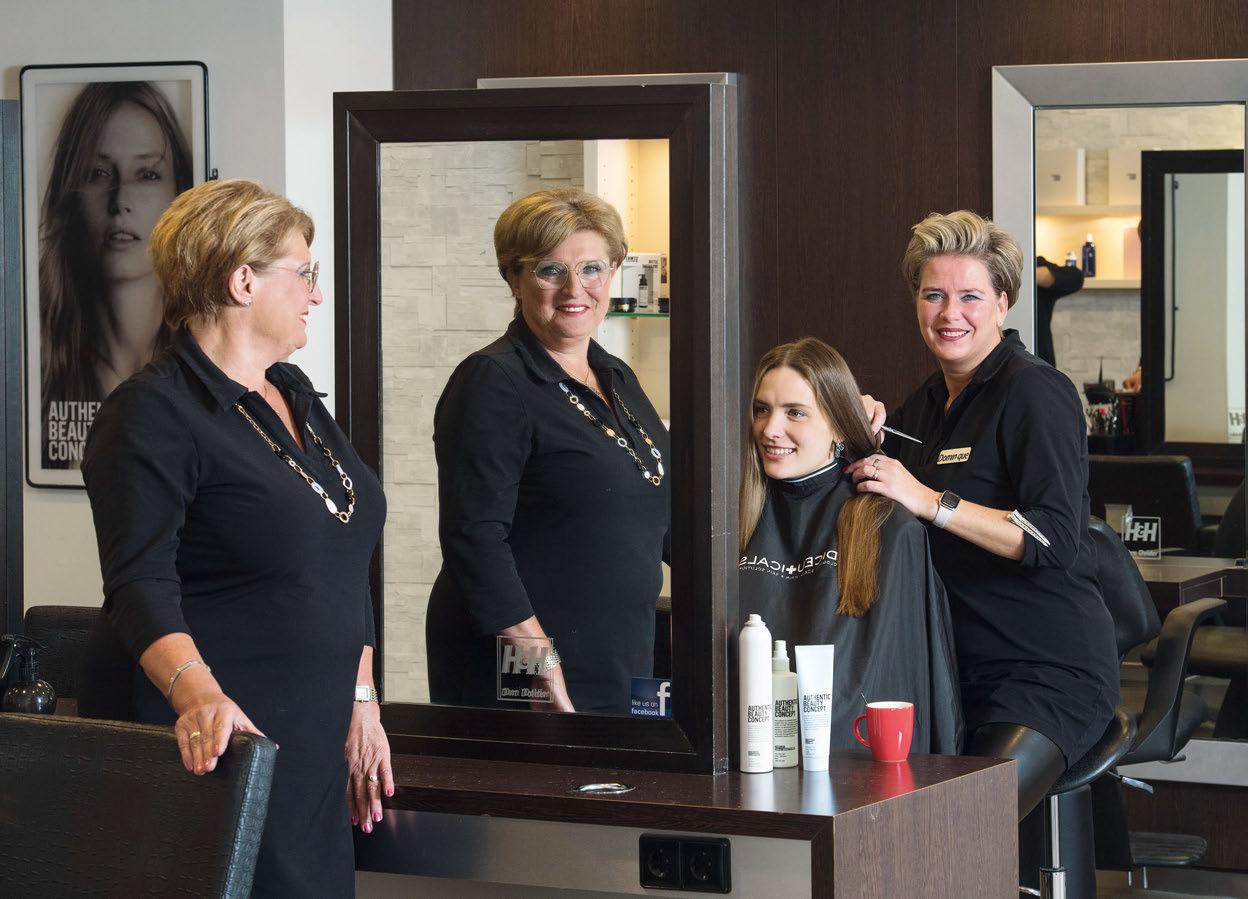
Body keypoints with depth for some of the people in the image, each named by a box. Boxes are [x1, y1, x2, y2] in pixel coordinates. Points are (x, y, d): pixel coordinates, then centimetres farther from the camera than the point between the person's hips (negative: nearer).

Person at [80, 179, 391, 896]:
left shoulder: (294, 394, 15)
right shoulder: (153, 414, -12)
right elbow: (141, 587, -21)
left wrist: (363, 704, 15)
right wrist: (199, 696, -36)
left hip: (318, 746, 8)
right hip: (221, 744, -8)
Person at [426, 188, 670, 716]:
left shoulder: (618, 380, 15)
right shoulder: (492, 383, -10)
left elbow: (663, 513, 26)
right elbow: (475, 538, -18)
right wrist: (541, 663, -23)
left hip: (621, 669, 7)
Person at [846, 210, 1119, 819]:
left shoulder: (1035, 393, -9)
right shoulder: (928, 403, 16)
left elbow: (1058, 540, -20)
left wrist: (931, 501, -24)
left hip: (1051, 672, -7)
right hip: (960, 669, 8)